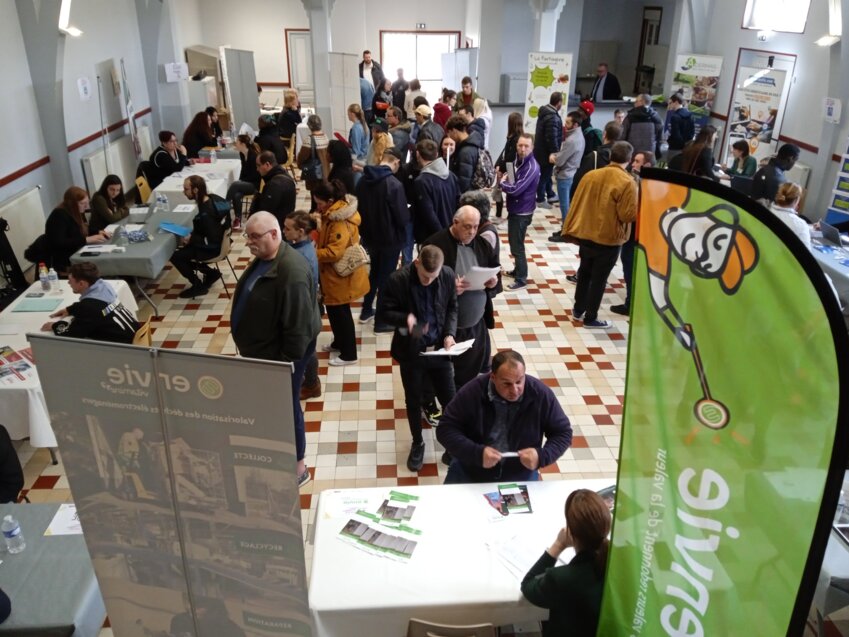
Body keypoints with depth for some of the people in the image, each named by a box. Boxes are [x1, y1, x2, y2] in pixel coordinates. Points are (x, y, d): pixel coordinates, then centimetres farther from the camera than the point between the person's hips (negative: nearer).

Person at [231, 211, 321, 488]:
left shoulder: (291, 271, -31)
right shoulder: (263, 258, 1)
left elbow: (298, 325, -29)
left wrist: (289, 363, -23)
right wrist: (251, 350, 20)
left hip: (280, 354, -9)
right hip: (263, 350, 9)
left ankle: (298, 468, 25)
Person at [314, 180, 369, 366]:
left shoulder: (341, 222, -27)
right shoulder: (333, 213, 4)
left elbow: (334, 252, -31)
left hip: (341, 276, -10)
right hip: (334, 274, 10)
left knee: (340, 312, 2)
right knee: (333, 310, 21)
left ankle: (348, 354, 15)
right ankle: (339, 342, 40)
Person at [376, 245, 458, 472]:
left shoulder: (448, 276, -11)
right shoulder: (398, 279, -18)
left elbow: (452, 308, 4)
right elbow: (382, 312, -9)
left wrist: (450, 333, -12)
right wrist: (405, 318, -28)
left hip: (439, 349, 2)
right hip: (411, 351, -1)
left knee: (450, 399, 11)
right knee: (413, 402, 15)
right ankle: (417, 444, 38)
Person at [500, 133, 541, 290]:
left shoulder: (532, 167, -23)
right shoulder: (518, 161, 6)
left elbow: (515, 189, -27)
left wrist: (503, 183, -9)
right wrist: (506, 182, -2)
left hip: (522, 212, -9)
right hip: (515, 209, 9)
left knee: (517, 246, -4)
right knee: (514, 243, 21)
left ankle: (521, 279, 6)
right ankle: (517, 270, 36)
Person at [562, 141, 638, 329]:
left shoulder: (590, 175, 1)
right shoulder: (627, 182, -17)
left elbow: (577, 204, 5)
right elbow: (628, 215, -19)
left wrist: (572, 230, 13)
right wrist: (639, 209, 2)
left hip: (585, 233, 5)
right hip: (608, 238, -5)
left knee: (584, 272, 22)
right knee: (599, 278, 6)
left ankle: (578, 310, 32)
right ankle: (590, 318, 15)